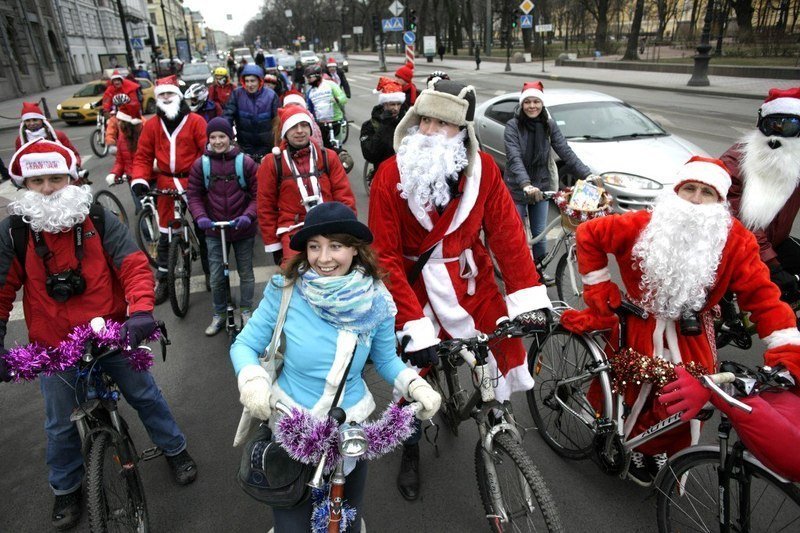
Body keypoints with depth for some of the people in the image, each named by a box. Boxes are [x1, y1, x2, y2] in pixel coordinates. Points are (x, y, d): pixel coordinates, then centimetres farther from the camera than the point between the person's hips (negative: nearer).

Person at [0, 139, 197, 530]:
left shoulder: (99, 220, -9)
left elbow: (134, 266, -15)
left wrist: (141, 310, -32)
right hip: (54, 347, 1)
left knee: (145, 395, 15)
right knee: (61, 424, 15)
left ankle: (175, 449, 40)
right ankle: (65, 488, 42)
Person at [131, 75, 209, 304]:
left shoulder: (195, 121, -3)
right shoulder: (152, 125, 4)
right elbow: (143, 156, 5)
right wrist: (139, 180, -10)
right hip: (166, 184, 3)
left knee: (203, 229, 8)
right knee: (166, 233, 11)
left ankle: (211, 273, 24)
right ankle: (162, 279, 23)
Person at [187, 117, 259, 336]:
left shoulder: (246, 163, -8)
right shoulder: (200, 165, -4)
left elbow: (257, 194, -5)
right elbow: (194, 195, 1)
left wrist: (248, 215, -21)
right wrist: (200, 216, -16)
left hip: (243, 230, -1)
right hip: (214, 231, 1)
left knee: (246, 273, 14)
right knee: (216, 277, 8)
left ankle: (246, 310, 34)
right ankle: (219, 315, 29)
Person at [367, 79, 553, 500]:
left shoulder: (482, 169, -8)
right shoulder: (390, 176, -14)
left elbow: (507, 232, -9)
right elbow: (386, 256, -17)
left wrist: (529, 295, -19)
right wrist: (414, 324, -24)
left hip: (472, 282, 2)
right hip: (415, 288, -1)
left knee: (509, 352, -1)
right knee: (413, 374, 8)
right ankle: (411, 451, 38)